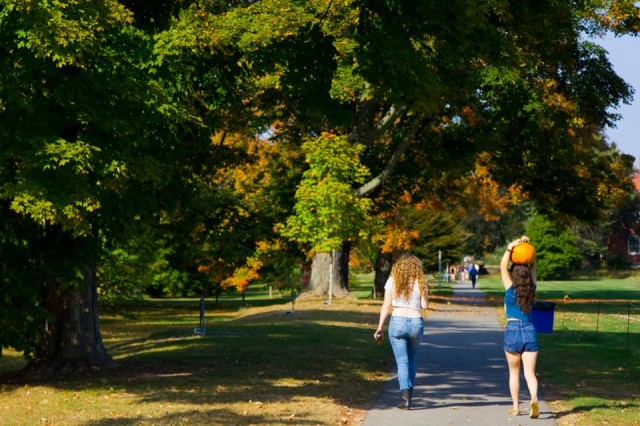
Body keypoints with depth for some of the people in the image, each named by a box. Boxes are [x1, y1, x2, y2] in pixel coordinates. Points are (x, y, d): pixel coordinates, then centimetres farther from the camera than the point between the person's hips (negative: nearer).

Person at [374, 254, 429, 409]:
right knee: (411, 360, 19)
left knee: (402, 362, -1)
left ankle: (405, 397, -13)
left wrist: (380, 327, 1)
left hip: (397, 321, -1)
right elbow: (424, 306, 1)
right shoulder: (420, 283, 4)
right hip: (416, 322, 1)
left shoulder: (392, 281, 2)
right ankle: (409, 393, 22)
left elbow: (386, 305, -2)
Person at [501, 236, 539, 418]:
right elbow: (533, 266, 12)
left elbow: (503, 267, -2)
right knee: (529, 373, -2)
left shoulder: (511, 289, -6)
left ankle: (515, 407, 17)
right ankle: (534, 398, -29)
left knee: (514, 372, 13)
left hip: (512, 331, -2)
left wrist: (510, 248, -6)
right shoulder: (532, 289, 2)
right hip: (530, 332, 2)